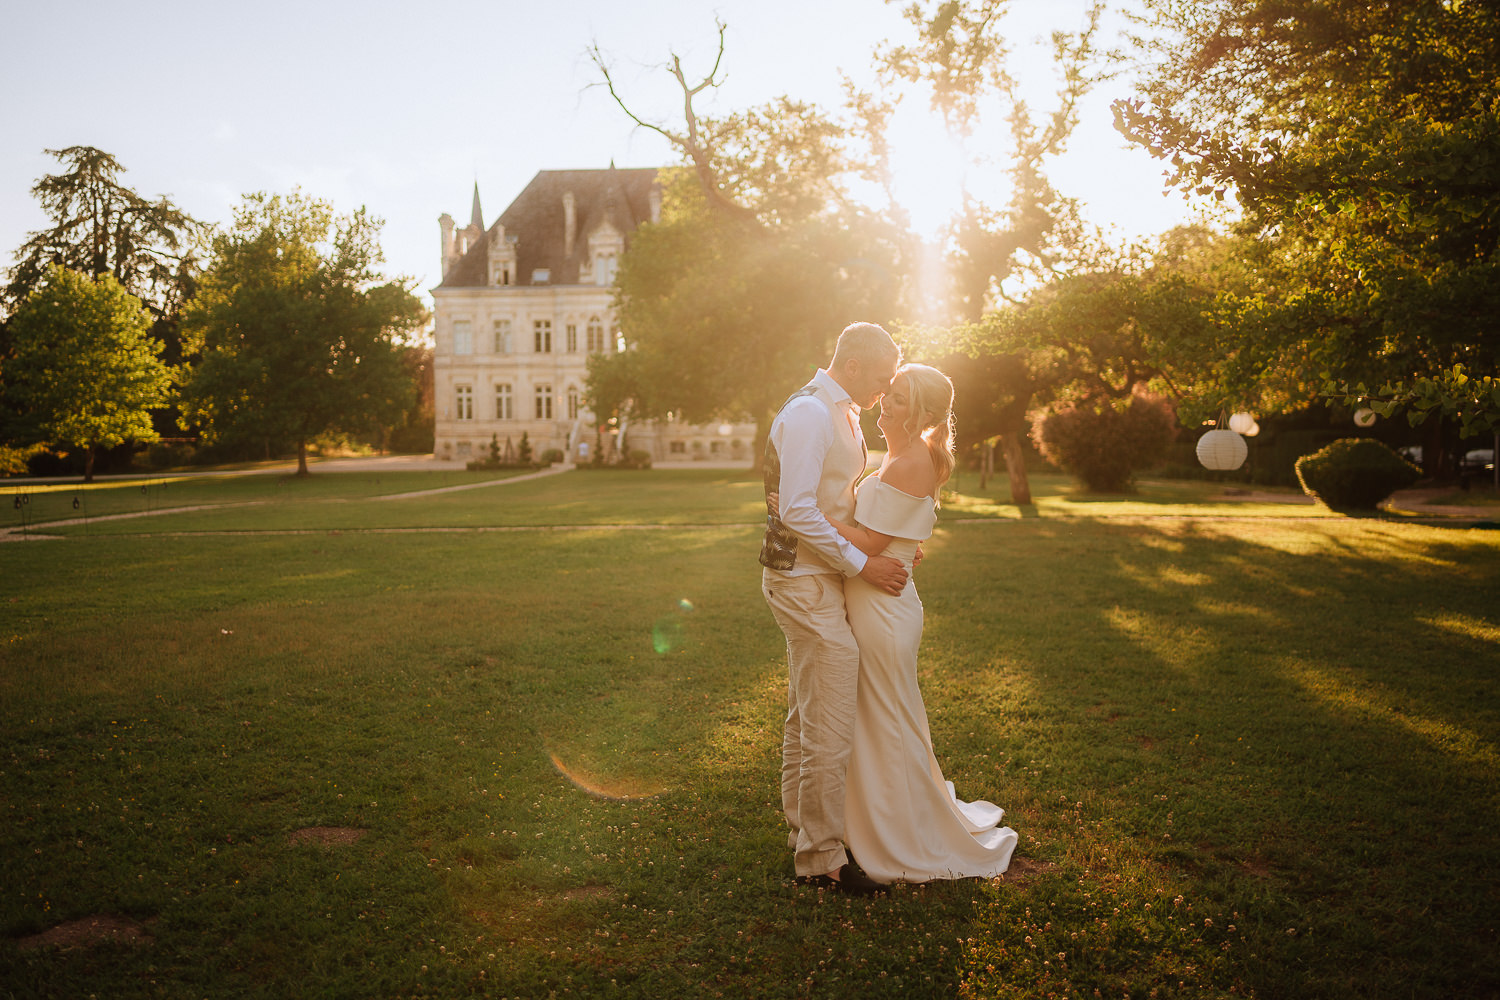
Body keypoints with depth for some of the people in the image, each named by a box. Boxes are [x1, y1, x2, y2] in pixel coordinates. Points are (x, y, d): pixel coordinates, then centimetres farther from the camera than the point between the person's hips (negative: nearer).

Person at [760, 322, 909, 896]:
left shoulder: (840, 413, 14)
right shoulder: (810, 413, -17)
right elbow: (797, 510, -24)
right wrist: (861, 564, -19)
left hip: (817, 580, 11)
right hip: (806, 584, -11)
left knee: (806, 717, 20)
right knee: (828, 729, -5)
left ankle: (803, 830, 33)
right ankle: (820, 859, 6)